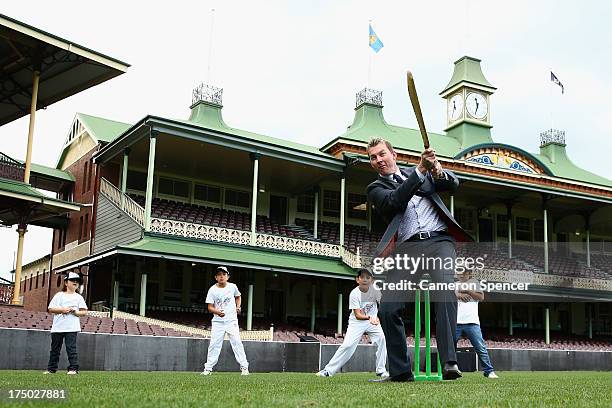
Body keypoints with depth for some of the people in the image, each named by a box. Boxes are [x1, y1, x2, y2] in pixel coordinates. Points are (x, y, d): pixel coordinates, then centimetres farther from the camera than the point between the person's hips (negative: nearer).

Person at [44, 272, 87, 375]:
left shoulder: (78, 297, 10)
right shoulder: (59, 295, 11)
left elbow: (84, 312, 6)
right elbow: (51, 309, 5)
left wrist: (75, 312, -12)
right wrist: (62, 309, -10)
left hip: (72, 327, -2)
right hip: (57, 327, 2)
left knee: (71, 347, -10)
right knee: (55, 348, 9)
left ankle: (73, 368, -8)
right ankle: (51, 368, 18)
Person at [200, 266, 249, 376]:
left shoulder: (232, 287, 0)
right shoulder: (212, 290, -5)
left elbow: (238, 296, 21)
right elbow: (210, 307, -6)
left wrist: (238, 306, 3)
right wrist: (217, 312, -26)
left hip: (231, 320, 0)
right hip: (218, 321, 0)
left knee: (237, 342, -6)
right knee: (214, 344, -1)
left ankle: (244, 367, -1)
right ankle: (208, 368, 7)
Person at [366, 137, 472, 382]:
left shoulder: (415, 173, 22)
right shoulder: (375, 188, 15)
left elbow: (453, 184, 14)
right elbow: (394, 201, -6)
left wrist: (439, 172, -9)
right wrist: (420, 171, -13)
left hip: (440, 241, 0)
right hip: (408, 247, 0)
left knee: (445, 293, -25)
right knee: (388, 308, -12)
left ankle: (449, 363, -28)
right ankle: (400, 371, 1)